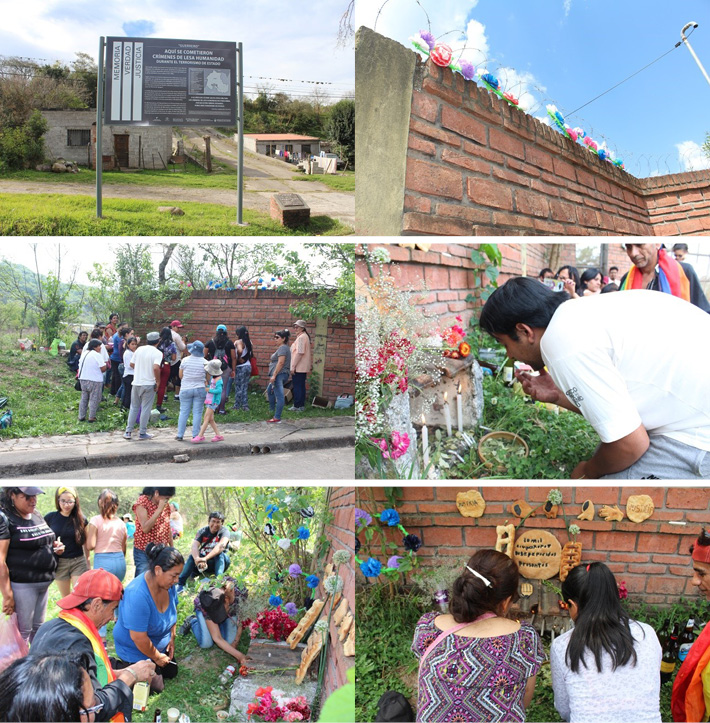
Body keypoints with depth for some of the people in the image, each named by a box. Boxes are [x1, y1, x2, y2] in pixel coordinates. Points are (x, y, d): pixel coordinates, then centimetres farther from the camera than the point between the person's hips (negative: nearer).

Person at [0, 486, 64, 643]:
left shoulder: (37, 516, 10)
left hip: (43, 583, 8)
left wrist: (55, 546, 4)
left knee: (38, 628, 16)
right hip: (21, 584, -8)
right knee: (23, 632, 0)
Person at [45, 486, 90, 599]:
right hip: (59, 563, 1)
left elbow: (85, 543, 8)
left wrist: (88, 562, 10)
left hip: (78, 562, -1)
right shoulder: (50, 518, -2)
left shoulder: (81, 519, -1)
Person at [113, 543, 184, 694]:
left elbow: (173, 609, 4)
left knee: (171, 672, 19)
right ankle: (121, 667, 15)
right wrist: (157, 657, -18)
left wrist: (172, 639, 3)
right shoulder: (138, 595, -40)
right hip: (136, 651, -8)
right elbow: (139, 638, -33)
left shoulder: (167, 583, -16)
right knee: (156, 686, -1)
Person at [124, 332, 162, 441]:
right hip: (149, 384, -4)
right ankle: (142, 433, 9)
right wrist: (158, 381, -12)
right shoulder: (158, 353, -11)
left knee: (134, 407, 15)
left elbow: (132, 364, 6)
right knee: (146, 409, 4)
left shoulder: (139, 349, 4)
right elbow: (156, 367, -24)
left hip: (136, 382, 4)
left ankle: (128, 432, 16)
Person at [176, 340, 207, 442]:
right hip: (200, 389, 0)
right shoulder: (204, 362, -5)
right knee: (197, 412, 5)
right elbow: (208, 377, -2)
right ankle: (195, 435, 6)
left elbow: (180, 375, 2)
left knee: (183, 412, 7)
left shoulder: (185, 360, -6)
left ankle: (180, 434, 9)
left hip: (186, 389, 0)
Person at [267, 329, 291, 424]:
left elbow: (280, 362, -22)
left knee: (279, 396, -11)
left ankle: (277, 418, -12)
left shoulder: (282, 348, -13)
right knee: (269, 391, 26)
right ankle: (272, 412, 35)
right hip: (279, 375, 12)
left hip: (279, 375, -12)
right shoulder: (282, 347, 19)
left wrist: (274, 375, -24)